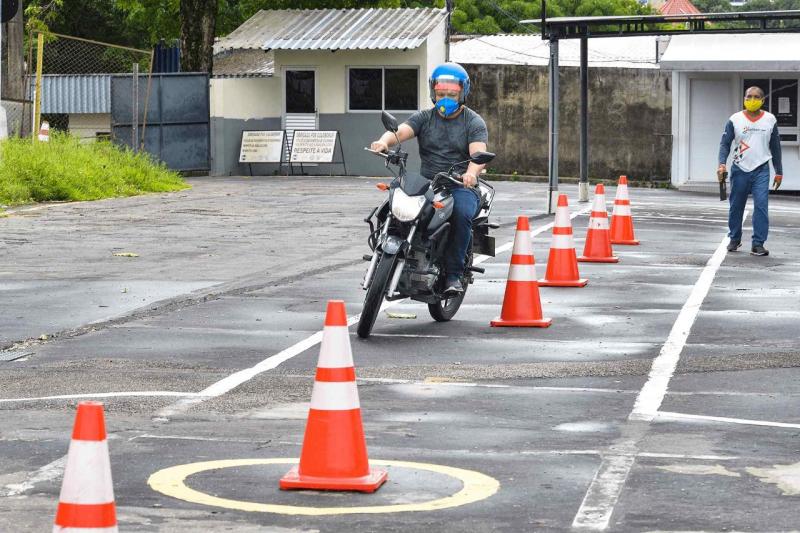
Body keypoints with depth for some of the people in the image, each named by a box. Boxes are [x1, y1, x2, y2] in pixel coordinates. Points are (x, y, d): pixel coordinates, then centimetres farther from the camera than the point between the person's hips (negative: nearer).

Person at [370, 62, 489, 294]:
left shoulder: (474, 122, 5)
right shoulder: (424, 118, 13)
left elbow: (479, 153, -12)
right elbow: (401, 130, -5)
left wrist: (471, 172, -36)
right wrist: (384, 141, -30)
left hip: (461, 186, -3)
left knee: (461, 213, -35)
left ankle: (453, 274, -25)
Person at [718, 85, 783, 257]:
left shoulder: (770, 120, 4)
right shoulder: (735, 120, 0)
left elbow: (775, 147, 12)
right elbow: (725, 143, -1)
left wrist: (779, 172, 12)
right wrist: (722, 164, -17)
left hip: (761, 170, 0)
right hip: (739, 169, 0)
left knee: (761, 206, -12)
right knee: (736, 207, 9)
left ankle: (758, 244, -9)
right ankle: (734, 239, 28)